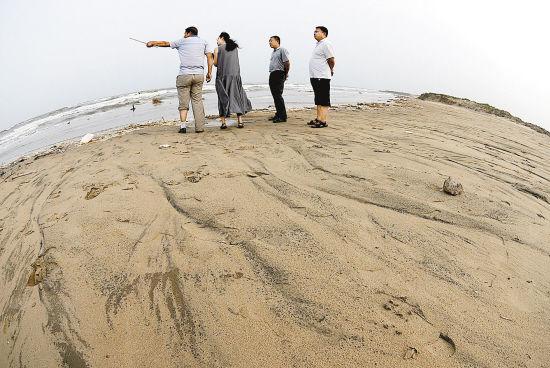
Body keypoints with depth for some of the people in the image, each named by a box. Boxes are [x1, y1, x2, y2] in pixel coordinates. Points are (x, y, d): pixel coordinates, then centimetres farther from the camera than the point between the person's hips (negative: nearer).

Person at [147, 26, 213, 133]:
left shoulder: (182, 41, 12)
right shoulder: (203, 41, 16)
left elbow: (166, 43, 22)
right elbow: (210, 56, 5)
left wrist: (153, 43, 37)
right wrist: (209, 72, 3)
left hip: (184, 75, -2)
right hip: (199, 75, 2)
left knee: (183, 103, 2)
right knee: (197, 101, 4)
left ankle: (183, 125, -9)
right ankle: (199, 127, -3)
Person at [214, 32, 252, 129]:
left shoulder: (217, 49, 1)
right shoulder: (235, 47, 13)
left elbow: (215, 64, 2)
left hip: (222, 76, -2)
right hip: (235, 75, 3)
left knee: (222, 98, 4)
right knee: (237, 97, 8)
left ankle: (223, 122, -2)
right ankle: (240, 121, 1)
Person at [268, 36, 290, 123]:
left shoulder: (282, 50, -5)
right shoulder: (273, 52, 22)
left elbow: (287, 63, -12)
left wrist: (286, 73, -3)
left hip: (279, 74, -9)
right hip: (272, 75, 9)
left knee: (278, 95, -13)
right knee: (275, 95, 8)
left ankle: (283, 116, -12)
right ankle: (278, 114, 15)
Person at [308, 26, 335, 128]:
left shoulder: (326, 44, -10)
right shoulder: (318, 44, 21)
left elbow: (331, 60, -14)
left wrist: (331, 70, 0)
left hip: (322, 77, -10)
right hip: (315, 77, 10)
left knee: (324, 100, -9)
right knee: (318, 100, 13)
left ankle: (323, 121, -10)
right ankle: (318, 119, 20)